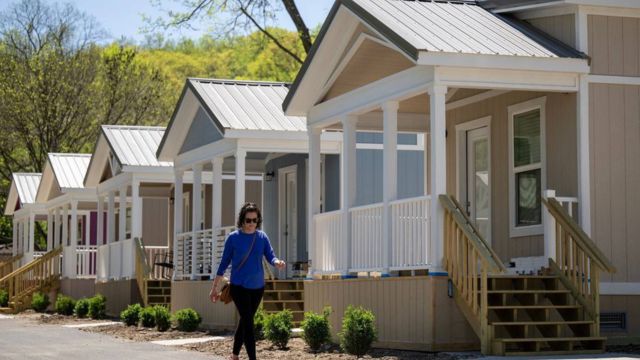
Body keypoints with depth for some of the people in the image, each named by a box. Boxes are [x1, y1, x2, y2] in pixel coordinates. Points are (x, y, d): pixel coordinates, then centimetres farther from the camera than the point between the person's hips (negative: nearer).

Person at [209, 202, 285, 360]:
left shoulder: (262, 237, 1)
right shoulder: (233, 238, -8)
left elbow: (270, 256, -6)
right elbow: (224, 263, -2)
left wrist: (278, 262, -31)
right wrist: (215, 287, 0)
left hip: (257, 287, 4)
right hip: (239, 286, -4)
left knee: (245, 321, 15)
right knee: (248, 323, -12)